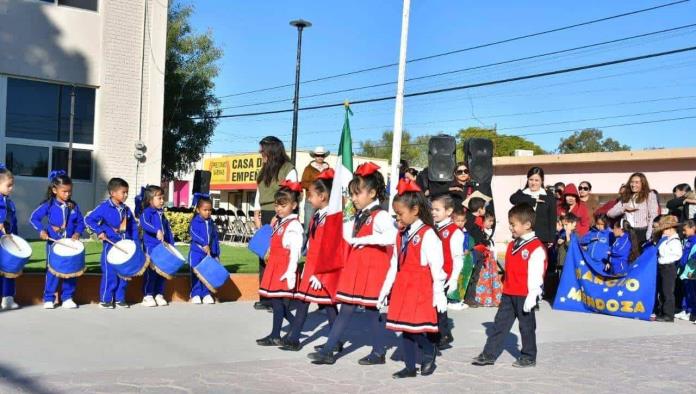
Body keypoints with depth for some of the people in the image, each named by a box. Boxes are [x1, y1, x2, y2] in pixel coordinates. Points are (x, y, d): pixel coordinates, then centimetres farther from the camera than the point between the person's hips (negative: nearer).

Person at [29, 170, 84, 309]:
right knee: (53, 271, 0)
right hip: (53, 243, -3)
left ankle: (67, 298, 16)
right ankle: (49, 299, 11)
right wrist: (41, 231, -16)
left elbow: (81, 222, 9)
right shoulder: (48, 205, -4)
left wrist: (77, 233, -9)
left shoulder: (73, 206, 5)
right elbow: (34, 218, -3)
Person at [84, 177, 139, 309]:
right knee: (110, 273, -4)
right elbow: (88, 219, -11)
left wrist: (135, 242, 6)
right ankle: (105, 299, 7)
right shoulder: (104, 207, -8)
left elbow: (133, 226, 14)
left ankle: (120, 298, 19)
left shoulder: (126, 209, 9)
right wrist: (99, 232, -18)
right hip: (110, 246, -6)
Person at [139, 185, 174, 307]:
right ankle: (147, 295, 3)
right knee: (151, 271, -6)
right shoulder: (147, 212, -6)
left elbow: (168, 230, 20)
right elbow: (144, 223, -27)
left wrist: (171, 244, 13)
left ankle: (159, 294, 18)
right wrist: (157, 231, -39)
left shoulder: (162, 214, 18)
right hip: (151, 247, -7)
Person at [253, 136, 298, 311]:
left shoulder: (288, 169, -6)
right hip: (265, 217, 7)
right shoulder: (264, 170, 17)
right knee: (263, 256, 6)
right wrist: (257, 215, 9)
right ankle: (265, 297, 12)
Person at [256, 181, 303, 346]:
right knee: (275, 300, 10)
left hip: (284, 268, -9)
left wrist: (290, 273, -21)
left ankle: (275, 336, 5)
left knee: (277, 300, -4)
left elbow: (295, 251, -18)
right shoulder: (278, 222, 14)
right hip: (275, 266, 9)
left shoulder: (293, 225, -14)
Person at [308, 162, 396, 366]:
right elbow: (348, 235, 26)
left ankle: (379, 353, 13)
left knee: (371, 310, 1)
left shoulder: (380, 216, -14)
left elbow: (392, 236, -32)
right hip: (355, 268, 8)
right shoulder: (358, 217, 13)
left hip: (372, 270, -8)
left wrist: (364, 239, -27)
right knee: (346, 309, 9)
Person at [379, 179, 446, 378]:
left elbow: (436, 266, -12)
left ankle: (430, 352, 19)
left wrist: (439, 294, -12)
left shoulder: (427, 234, -12)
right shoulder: (402, 235, 12)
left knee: (414, 327, -8)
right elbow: (394, 266, 17)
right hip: (402, 288, 8)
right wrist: (385, 290, 17)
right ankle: (410, 368, 17)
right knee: (404, 328, 9)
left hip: (420, 290, -8)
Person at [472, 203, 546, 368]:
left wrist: (532, 296, -18)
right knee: (500, 323, 9)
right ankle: (489, 354, 14)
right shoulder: (512, 245, 10)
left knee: (526, 326, 7)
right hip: (508, 294, 8)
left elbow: (536, 274, -17)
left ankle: (529, 357, 21)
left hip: (525, 296, -8)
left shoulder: (536, 248, -16)